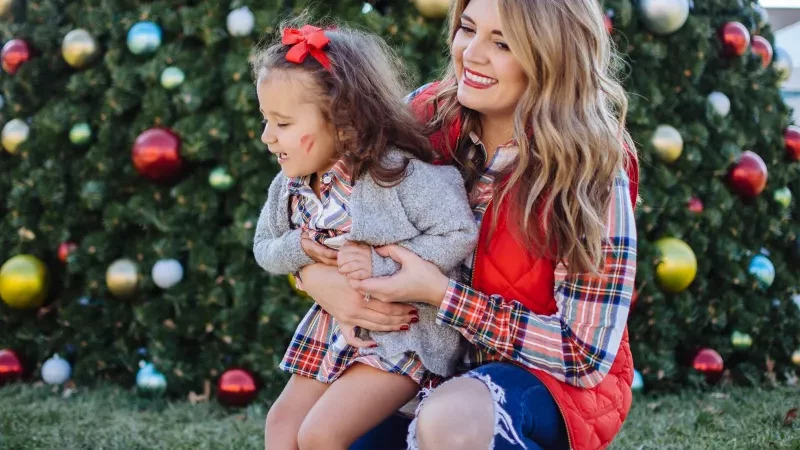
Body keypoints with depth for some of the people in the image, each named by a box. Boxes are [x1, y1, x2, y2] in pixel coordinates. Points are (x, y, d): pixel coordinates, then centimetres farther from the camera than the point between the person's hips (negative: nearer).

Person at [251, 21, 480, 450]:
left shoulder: (400, 173, -25)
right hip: (337, 327, 8)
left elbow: (459, 235, -23)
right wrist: (300, 250, -14)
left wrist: (383, 264, -27)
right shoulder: (290, 186, -3)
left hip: (406, 334, -8)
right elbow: (264, 248, 9)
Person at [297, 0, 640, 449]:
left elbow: (587, 354, -21)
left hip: (561, 381, -5)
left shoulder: (592, 168, -21)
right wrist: (316, 275, -19)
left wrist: (440, 291, -26)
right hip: (441, 364, 5)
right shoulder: (430, 114, -9)